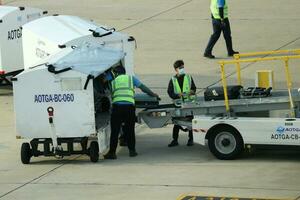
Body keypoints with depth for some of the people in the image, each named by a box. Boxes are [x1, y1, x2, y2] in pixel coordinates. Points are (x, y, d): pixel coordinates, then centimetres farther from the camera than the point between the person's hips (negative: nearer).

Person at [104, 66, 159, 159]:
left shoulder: (113, 82, 21)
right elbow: (143, 87, 17)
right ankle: (132, 150, 18)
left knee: (115, 131, 2)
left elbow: (110, 95, 22)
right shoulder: (131, 78, 20)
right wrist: (153, 94, 25)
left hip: (117, 105, -1)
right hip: (129, 106, 1)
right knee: (130, 130, 12)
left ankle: (112, 152, 1)